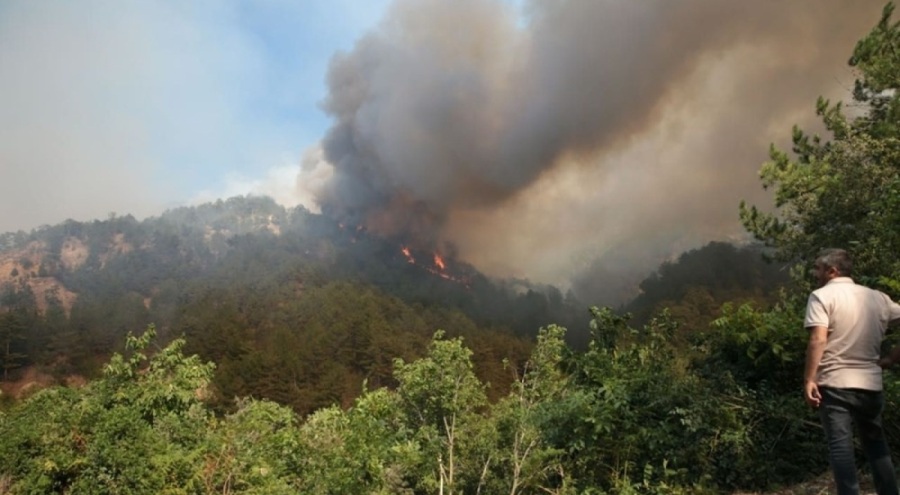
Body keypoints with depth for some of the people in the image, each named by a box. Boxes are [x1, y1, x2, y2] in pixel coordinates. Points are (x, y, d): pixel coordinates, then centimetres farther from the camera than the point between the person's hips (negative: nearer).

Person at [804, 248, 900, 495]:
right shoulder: (878, 297, 11)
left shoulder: (822, 296, -6)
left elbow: (818, 340, -17)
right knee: (877, 446, 18)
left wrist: (809, 380, -15)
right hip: (870, 384, 5)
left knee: (840, 446, -5)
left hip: (834, 384, -5)